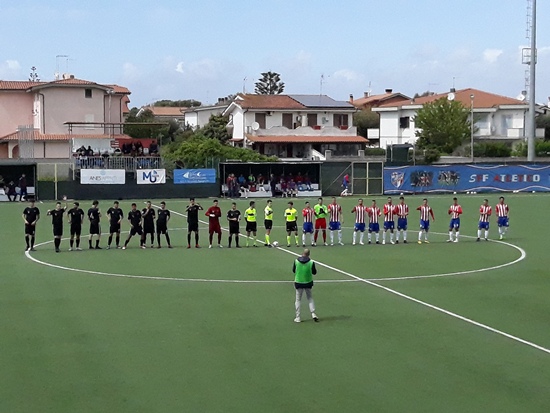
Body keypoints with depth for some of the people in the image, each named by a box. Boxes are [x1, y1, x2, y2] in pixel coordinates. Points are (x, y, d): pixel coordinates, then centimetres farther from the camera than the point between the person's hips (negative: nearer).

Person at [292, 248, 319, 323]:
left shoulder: (296, 261, -10)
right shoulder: (311, 262, -12)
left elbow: (293, 270, 3)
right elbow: (314, 272, -1)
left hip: (298, 282, 0)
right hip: (308, 283, 0)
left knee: (298, 299, 9)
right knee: (310, 298, 17)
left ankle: (298, 317, 8)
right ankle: (313, 313, 6)